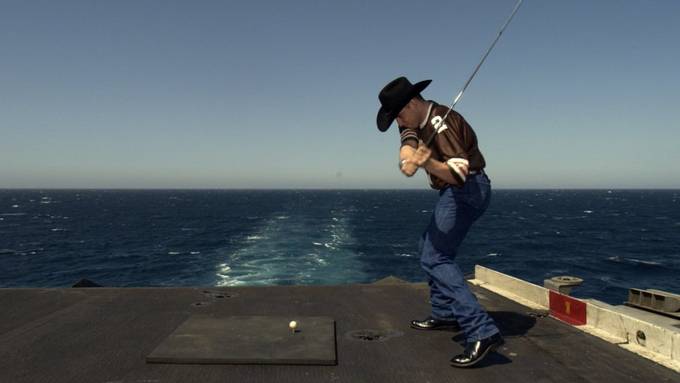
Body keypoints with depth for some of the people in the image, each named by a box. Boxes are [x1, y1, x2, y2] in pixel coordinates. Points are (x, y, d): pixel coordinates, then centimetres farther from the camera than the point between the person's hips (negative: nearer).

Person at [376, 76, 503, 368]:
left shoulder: (441, 123, -22)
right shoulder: (417, 118, 7)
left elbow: (459, 172, -31)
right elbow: (408, 138, -13)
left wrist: (429, 164, -50)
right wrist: (408, 154, -36)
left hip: (467, 189, -10)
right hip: (456, 191, 10)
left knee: (434, 257, -18)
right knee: (429, 246, 21)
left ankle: (482, 332, -25)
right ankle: (444, 314, 30)